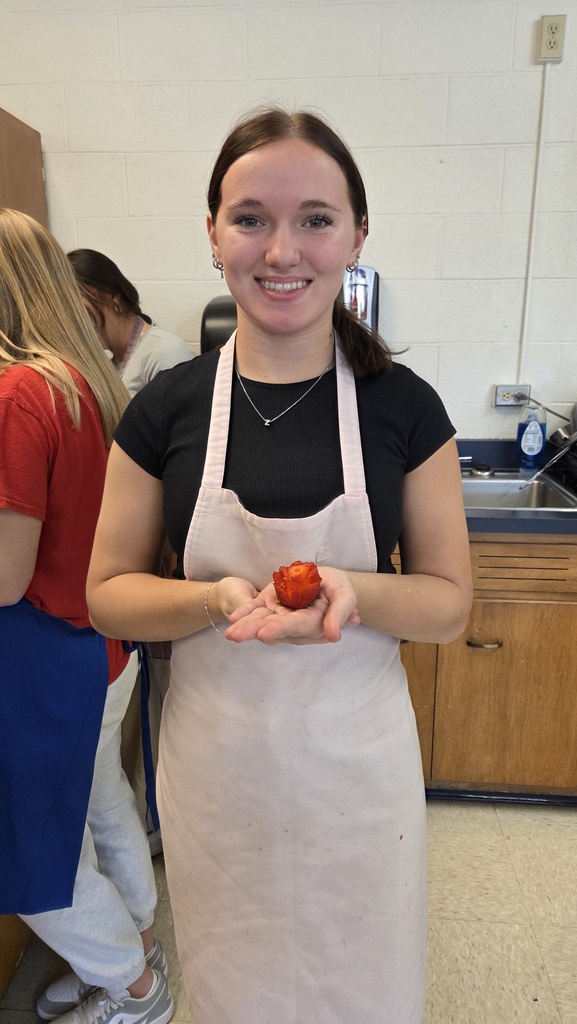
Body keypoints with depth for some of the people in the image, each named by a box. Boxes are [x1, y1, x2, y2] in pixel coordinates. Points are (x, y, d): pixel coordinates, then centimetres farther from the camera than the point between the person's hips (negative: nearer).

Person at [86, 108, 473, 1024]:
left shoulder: (405, 406, -9)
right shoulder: (167, 408, -8)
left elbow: (450, 604, -4)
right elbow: (108, 593, -3)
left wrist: (353, 591, -25)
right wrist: (220, 599, -23)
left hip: (356, 762, 0)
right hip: (216, 766, 1)